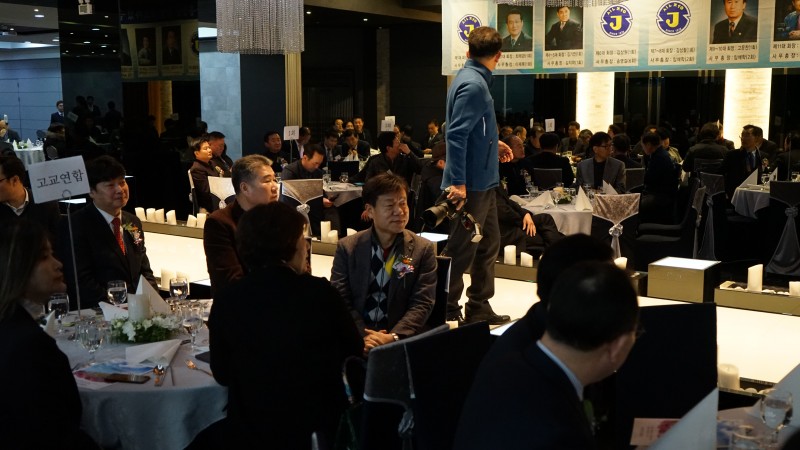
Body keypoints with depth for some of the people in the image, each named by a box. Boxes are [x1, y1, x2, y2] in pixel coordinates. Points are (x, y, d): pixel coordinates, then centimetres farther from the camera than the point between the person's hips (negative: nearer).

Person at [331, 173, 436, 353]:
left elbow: (422, 303, -3)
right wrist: (362, 335, -16)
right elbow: (339, 299, 0)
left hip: (402, 340, 0)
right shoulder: (347, 247, 5)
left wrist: (393, 337, -17)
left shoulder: (423, 249, 3)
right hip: (356, 338, 0)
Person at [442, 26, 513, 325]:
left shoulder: (472, 80, 13)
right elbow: (455, 135, -24)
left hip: (482, 182, 10)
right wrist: (458, 182, -26)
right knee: (460, 251, -2)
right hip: (470, 184, -10)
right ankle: (447, 313, 9)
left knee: (489, 244, 16)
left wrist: (493, 146, 22)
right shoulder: (473, 85, -17)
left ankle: (479, 308, 25)